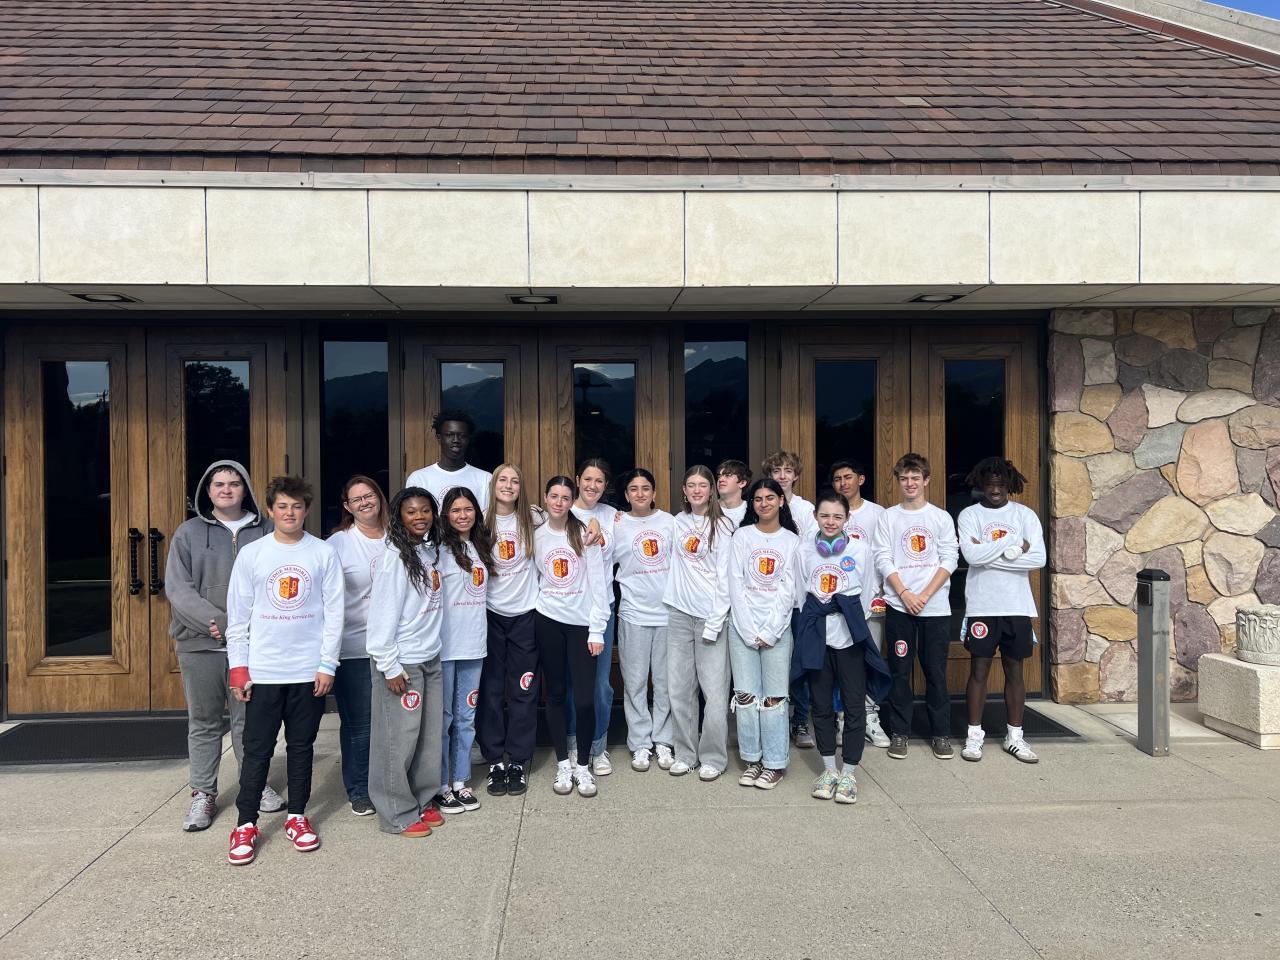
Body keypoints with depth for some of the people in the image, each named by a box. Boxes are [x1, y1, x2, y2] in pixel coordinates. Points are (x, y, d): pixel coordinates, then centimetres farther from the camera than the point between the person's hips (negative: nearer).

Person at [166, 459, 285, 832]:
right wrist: (219, 621, -16)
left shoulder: (265, 531, 4)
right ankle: (203, 794, 21)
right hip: (200, 644, 0)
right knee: (203, 723, 9)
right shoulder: (189, 533, 4)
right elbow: (178, 588, -5)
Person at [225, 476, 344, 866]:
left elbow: (334, 611, -1)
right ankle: (246, 824, 17)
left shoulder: (324, 553, -1)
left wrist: (328, 664, -5)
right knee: (257, 749, 5)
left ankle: (297, 816, 25)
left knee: (302, 746, 11)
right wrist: (239, 668, -1)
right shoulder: (251, 554, 0)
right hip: (262, 671, 0)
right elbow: (238, 615, 3)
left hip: (309, 670, 0)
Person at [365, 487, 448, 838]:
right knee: (398, 739, 1)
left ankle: (421, 800, 28)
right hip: (402, 663, -7)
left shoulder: (431, 551, 7)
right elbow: (383, 615, -16)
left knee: (430, 735, 13)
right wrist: (390, 666, -16)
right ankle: (398, 814, 14)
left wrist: (433, 648, 10)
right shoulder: (394, 558, -15)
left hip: (431, 659, 7)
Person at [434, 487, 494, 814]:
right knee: (442, 718, 3)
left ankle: (460, 782, 24)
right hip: (444, 647, -6)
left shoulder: (481, 547, 11)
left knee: (466, 718, 13)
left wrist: (479, 632, 15)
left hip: (473, 645, 6)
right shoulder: (440, 550, -10)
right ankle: (440, 786, 15)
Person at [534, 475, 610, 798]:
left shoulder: (585, 534, -4)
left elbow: (598, 583, -5)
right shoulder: (536, 536, 4)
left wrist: (597, 630, -8)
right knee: (555, 693, 8)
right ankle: (563, 764, 22)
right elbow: (533, 579, 11)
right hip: (548, 622, 2)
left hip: (582, 623, -2)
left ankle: (583, 765, 14)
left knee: (585, 698, -5)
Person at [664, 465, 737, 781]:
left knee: (715, 690, -3)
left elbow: (726, 575, -5)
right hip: (680, 613, 4)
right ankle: (685, 753, 19)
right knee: (678, 688, 7)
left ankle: (713, 757, 10)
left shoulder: (723, 526, -1)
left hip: (711, 613, -4)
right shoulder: (677, 523, 11)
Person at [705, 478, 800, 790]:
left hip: (777, 627, 0)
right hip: (742, 626, 0)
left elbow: (788, 589, 0)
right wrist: (750, 631, -8)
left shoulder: (792, 541, 5)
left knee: (774, 697, 0)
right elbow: (734, 585, -1)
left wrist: (770, 632, -8)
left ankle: (775, 764, 10)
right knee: (746, 695, 1)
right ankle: (752, 759, 14)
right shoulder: (742, 536, 4)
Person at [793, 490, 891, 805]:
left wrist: (846, 611, 4)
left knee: (854, 704, -1)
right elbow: (801, 594, 11)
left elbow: (866, 592, 6)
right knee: (821, 704, 8)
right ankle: (829, 769, 21)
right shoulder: (804, 550, 6)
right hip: (816, 635, 2)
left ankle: (849, 773, 12)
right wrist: (815, 621, 7)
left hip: (850, 634, -2)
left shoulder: (860, 548, 0)